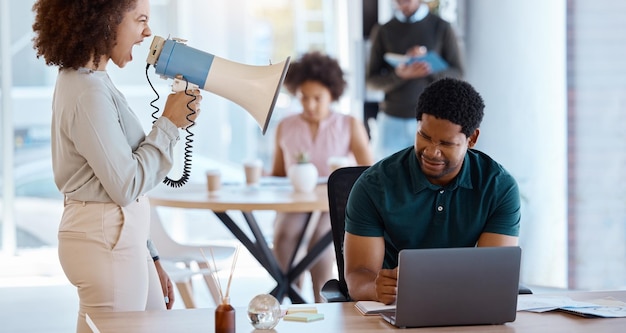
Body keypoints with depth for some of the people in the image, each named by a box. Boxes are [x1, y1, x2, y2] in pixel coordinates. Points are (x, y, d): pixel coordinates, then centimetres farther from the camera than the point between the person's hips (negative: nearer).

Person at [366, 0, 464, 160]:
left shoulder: (441, 27, 3)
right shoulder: (383, 31, 7)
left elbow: (457, 74, 3)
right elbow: (371, 80, 5)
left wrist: (429, 67, -17)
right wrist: (399, 75, -15)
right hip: (392, 120, 1)